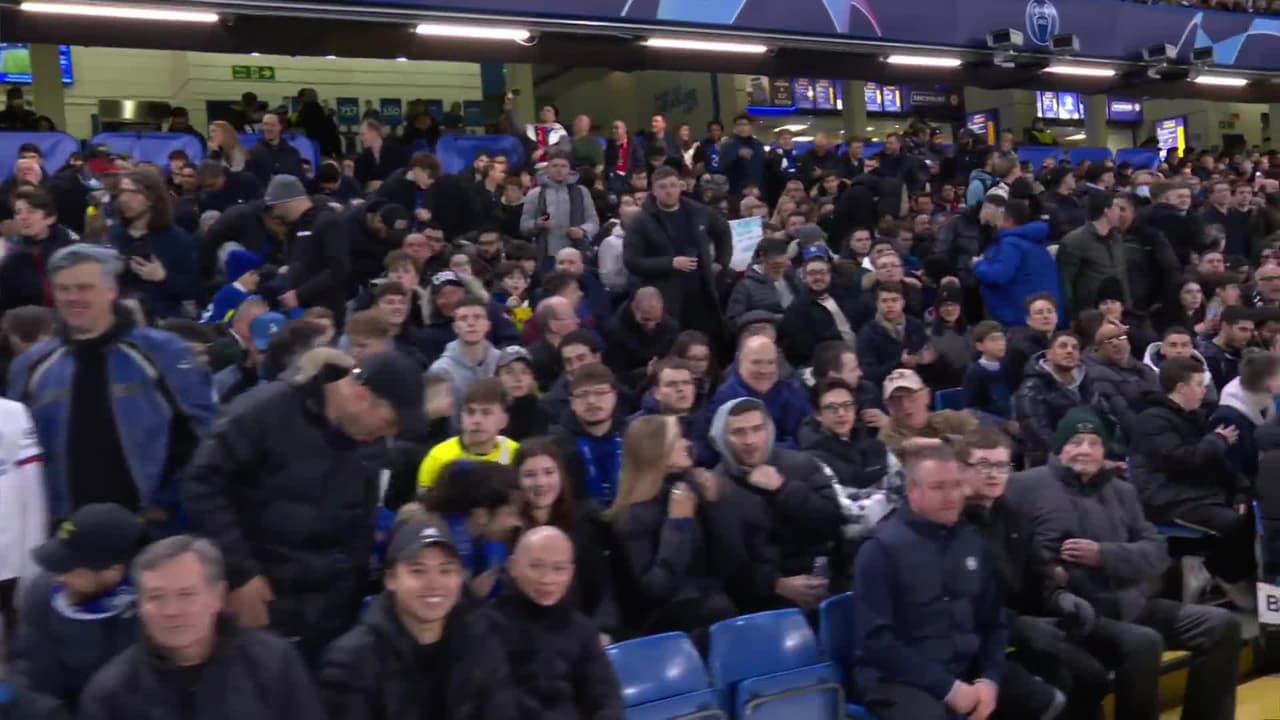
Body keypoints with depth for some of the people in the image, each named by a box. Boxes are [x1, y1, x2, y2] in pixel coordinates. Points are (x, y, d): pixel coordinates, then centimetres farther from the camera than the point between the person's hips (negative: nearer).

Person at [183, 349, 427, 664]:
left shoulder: (371, 448, 3)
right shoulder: (268, 410, -14)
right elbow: (203, 483, -14)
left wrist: (351, 598, 3)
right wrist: (239, 573, -15)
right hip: (258, 600, -4)